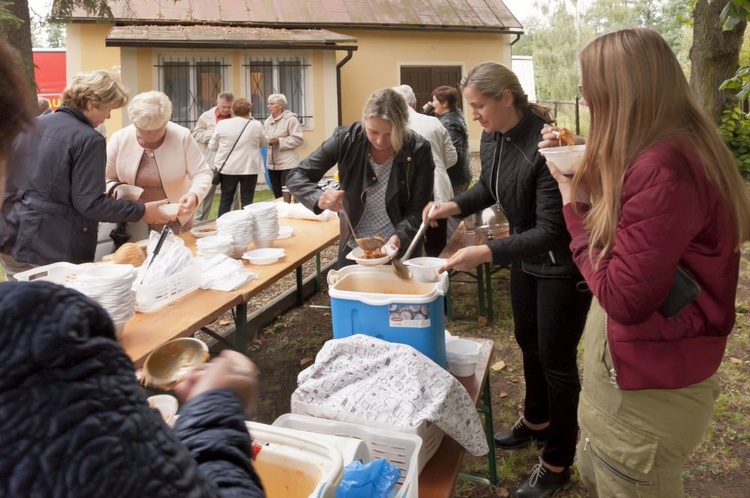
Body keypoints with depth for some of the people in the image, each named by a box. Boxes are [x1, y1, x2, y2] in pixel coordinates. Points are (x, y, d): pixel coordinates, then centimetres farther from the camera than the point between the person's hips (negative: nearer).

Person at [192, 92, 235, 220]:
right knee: (206, 193, 5)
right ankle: (198, 221, 13)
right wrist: (214, 133, -15)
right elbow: (196, 134, -4)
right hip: (211, 161, -1)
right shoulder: (207, 116, 1)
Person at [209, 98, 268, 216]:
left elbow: (212, 146, 7)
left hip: (227, 168, 1)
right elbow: (264, 143, 13)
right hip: (249, 168, -1)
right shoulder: (256, 125, -3)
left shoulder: (222, 124, -2)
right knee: (247, 201, 5)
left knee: (225, 200, 10)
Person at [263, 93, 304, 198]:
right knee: (277, 196, 13)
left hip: (287, 164, -7)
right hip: (272, 164, 7)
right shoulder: (268, 121, 13)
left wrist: (279, 141, -18)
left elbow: (298, 139, -15)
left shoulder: (290, 119, -8)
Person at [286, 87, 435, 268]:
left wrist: (399, 237, -31)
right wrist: (319, 198, -31)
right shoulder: (346, 139, -15)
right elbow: (296, 177, -11)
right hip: (353, 249, 1)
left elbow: (418, 210, -11)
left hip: (400, 251, -1)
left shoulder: (419, 151, -16)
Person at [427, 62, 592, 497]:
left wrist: (486, 253, -38)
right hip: (526, 255, 8)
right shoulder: (492, 139, -5)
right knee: (528, 342, 22)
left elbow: (550, 233, -31)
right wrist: (454, 206, -4)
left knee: (556, 359, 3)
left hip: (564, 264, -8)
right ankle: (536, 420, 47)